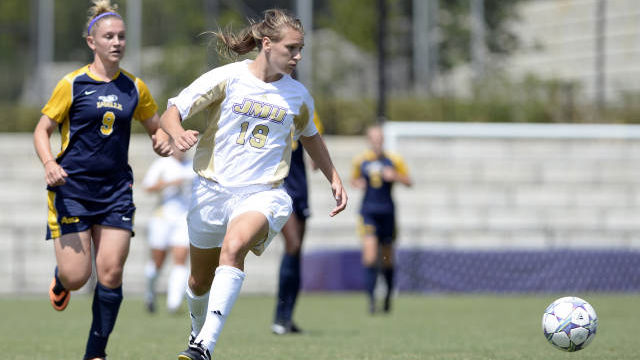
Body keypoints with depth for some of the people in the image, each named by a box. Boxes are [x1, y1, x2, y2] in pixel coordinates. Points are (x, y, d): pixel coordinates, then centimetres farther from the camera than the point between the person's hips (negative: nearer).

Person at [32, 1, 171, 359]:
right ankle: (60, 279, 32)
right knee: (76, 277, -7)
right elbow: (42, 130, 1)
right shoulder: (73, 84, -4)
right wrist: (49, 163, -18)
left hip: (115, 191, 3)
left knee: (111, 276, -6)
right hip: (72, 187, -3)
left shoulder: (134, 88, 6)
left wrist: (164, 141, -4)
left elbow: (155, 126, 20)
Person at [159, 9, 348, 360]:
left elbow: (309, 135, 26)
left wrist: (334, 178, 23)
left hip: (264, 194, -1)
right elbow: (170, 113, -7)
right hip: (212, 190, 1)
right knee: (200, 282, 12)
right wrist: (178, 134, -29)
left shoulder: (297, 95, 4)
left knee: (233, 248, -32)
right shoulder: (226, 78, -6)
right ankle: (198, 330, 46)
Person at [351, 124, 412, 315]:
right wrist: (357, 183, -3)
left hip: (387, 211, 1)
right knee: (369, 252, -16)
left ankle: (388, 294, 31)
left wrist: (395, 176, -13)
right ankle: (371, 298, -14)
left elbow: (408, 181, 6)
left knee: (387, 257, 8)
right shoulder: (360, 160, 5)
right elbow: (354, 179, 20)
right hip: (368, 211, -1)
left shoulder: (394, 160, 2)